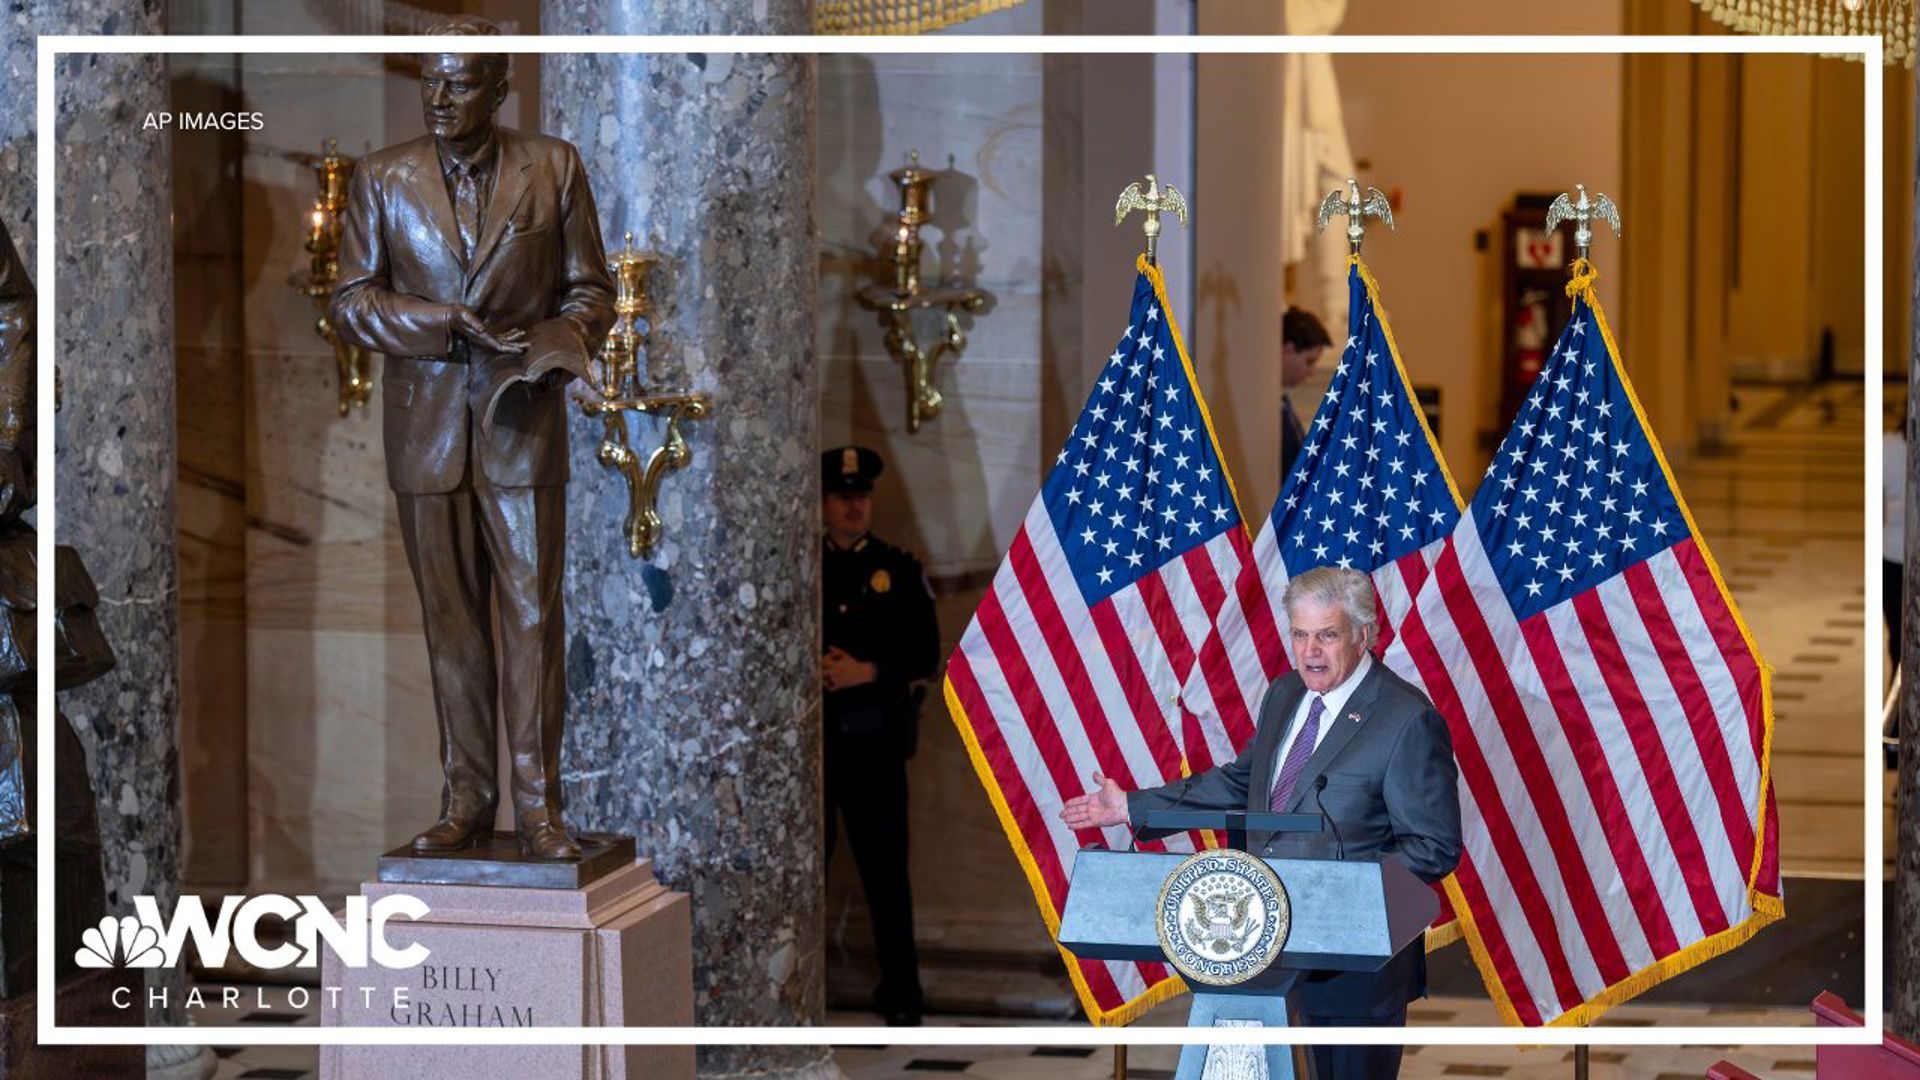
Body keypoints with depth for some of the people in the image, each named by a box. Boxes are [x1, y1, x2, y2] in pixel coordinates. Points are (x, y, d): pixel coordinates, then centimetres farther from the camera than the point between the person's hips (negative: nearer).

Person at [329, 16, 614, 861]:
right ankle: (466, 796, 14)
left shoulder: (554, 169, 3)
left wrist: (553, 345, -16)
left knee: (533, 613, -3)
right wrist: (454, 326, -13)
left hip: (522, 423, -1)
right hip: (426, 428, 1)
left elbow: (591, 291, 5)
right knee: (450, 617, 6)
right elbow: (351, 301, 2)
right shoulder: (382, 178, 5)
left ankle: (537, 802, 2)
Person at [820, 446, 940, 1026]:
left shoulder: (899, 571, 5)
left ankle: (900, 990, 12)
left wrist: (867, 672, -14)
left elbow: (925, 654, 0)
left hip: (875, 739, -1)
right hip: (811, 738, 1)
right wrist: (810, 669, -12)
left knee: (885, 864, 2)